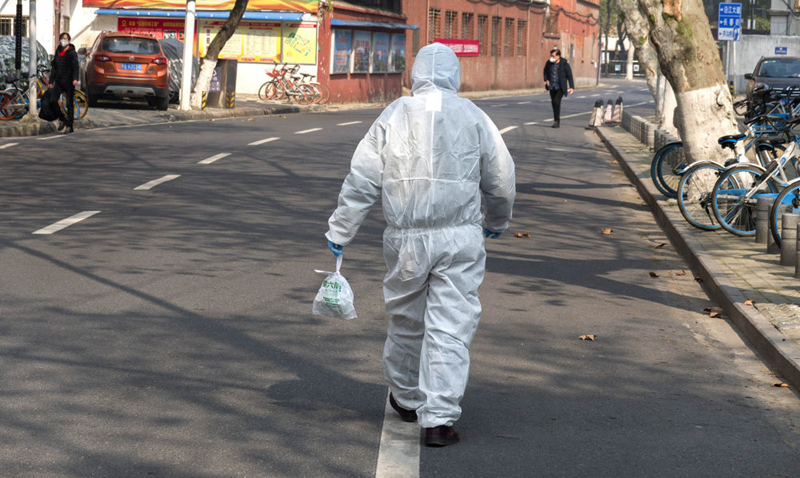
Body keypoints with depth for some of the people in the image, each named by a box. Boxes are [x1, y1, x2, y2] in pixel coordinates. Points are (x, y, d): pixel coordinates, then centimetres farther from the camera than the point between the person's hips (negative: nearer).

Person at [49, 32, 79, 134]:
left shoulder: (72, 53, -3)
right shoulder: (57, 52, 14)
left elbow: (75, 66, -15)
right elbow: (54, 67, 21)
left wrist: (75, 79, -31)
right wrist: (51, 81, 19)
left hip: (68, 82, -5)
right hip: (58, 82, 5)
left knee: (69, 104, -1)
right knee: (53, 100, -11)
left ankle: (69, 126, 6)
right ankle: (62, 119, 8)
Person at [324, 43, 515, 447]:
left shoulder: (392, 117, 3)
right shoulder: (472, 117, 1)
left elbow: (361, 182, 1)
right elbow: (501, 182, 7)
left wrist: (339, 232, 9)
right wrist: (496, 222, 26)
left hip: (406, 238, 2)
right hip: (460, 237, -2)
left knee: (406, 319, 18)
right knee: (450, 327, 0)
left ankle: (406, 398, 37)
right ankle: (439, 419, -5)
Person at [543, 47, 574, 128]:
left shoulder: (564, 64, -9)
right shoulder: (549, 63, 2)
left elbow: (569, 75, -3)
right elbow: (545, 72, 22)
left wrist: (571, 87, -7)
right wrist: (546, 80, 5)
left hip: (560, 87, -5)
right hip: (552, 87, 5)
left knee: (556, 101, -20)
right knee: (553, 103, 10)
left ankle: (557, 120, -14)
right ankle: (556, 121, 23)